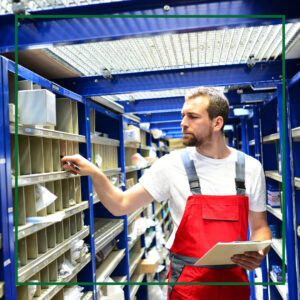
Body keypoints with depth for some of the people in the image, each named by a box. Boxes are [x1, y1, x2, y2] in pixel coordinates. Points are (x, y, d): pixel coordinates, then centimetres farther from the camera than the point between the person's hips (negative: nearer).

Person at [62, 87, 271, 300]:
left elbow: (259, 227, 5)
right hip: (187, 282, -2)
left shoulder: (251, 168, -4)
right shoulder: (172, 165, -10)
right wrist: (94, 173, -23)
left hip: (234, 281, 3)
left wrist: (259, 254, -15)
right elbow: (121, 205, -8)